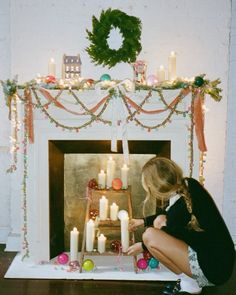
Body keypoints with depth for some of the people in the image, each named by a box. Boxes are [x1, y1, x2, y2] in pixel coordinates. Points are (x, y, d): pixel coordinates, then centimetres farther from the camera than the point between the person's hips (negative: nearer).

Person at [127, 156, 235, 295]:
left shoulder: (178, 208, -26)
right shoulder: (189, 184, -4)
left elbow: (168, 238, -4)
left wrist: (143, 246, 15)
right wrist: (143, 221, 27)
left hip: (214, 269, -9)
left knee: (149, 235, -16)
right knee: (160, 221, 10)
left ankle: (189, 283, -2)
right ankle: (189, 275, 10)